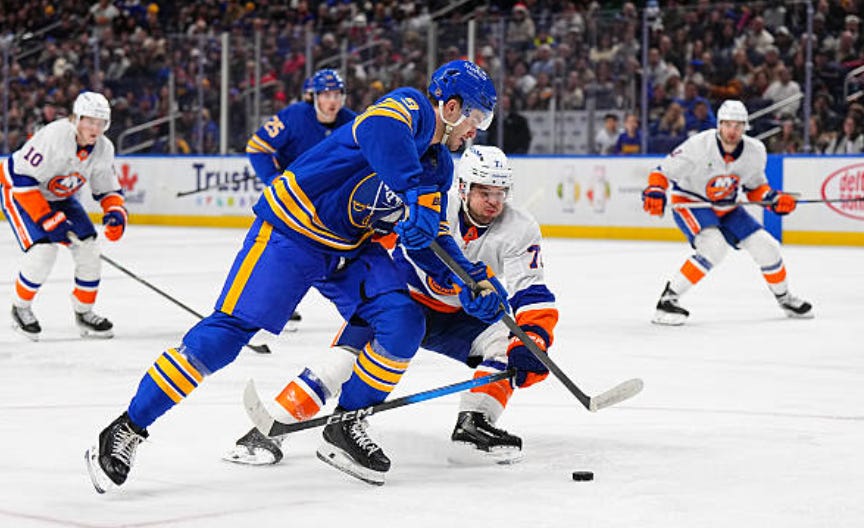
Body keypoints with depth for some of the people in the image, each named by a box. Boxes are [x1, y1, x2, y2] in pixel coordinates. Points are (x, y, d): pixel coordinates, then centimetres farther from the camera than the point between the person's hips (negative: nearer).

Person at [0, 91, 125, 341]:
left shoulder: (103, 148, -11)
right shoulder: (53, 136, -33)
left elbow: (108, 189, 2)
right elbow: (22, 179, -31)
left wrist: (116, 213, -19)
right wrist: (48, 219, -32)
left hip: (60, 196, 7)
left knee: (88, 247, -5)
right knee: (43, 250, -23)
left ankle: (84, 312, 12)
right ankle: (20, 308, 0)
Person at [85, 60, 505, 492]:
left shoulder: (439, 166, 11)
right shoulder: (409, 107, -15)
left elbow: (433, 239, 15)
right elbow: (379, 131, -40)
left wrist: (473, 281, 0)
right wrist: (418, 195, -48)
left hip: (352, 247, 8)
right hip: (292, 229, -8)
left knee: (405, 323, -10)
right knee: (230, 329, -15)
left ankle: (345, 428, 5)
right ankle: (127, 428, -8)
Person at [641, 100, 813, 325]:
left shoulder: (755, 152, -11)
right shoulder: (698, 146, -27)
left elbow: (755, 185, 6)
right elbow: (664, 172, -19)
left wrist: (773, 198, -12)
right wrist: (654, 193, -37)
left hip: (726, 207, 6)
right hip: (689, 202, -6)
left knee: (766, 247, 1)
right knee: (714, 247, -32)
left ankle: (784, 298, 28)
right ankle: (668, 299, -26)